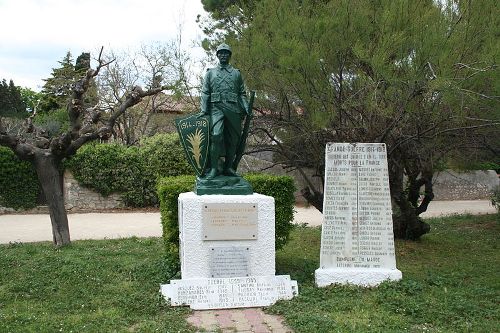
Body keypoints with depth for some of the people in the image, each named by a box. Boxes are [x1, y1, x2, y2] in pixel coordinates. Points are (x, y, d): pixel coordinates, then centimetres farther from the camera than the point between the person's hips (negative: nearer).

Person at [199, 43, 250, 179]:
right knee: (216, 136, -19)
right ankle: (214, 168, -14)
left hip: (233, 109, 2)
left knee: (233, 139, 2)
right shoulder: (210, 73, 16)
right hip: (216, 108, -2)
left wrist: (246, 108, 0)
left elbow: (242, 93, 15)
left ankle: (228, 167, 13)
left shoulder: (236, 73, 18)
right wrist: (204, 110, -3)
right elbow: (205, 92, 9)